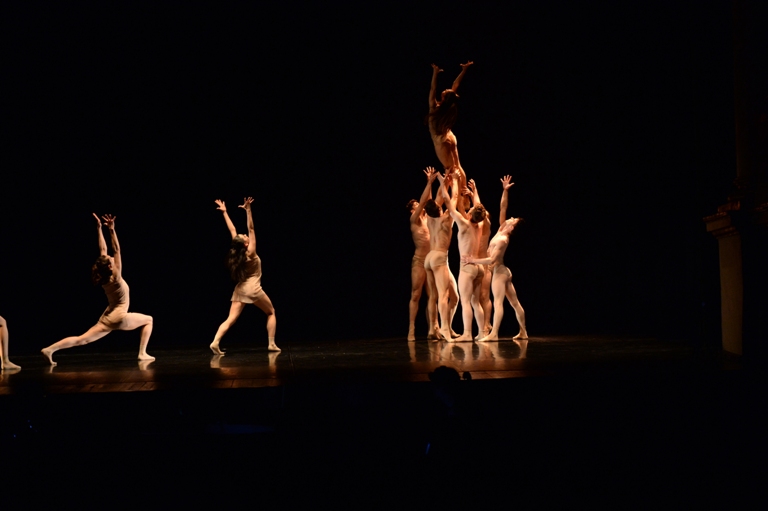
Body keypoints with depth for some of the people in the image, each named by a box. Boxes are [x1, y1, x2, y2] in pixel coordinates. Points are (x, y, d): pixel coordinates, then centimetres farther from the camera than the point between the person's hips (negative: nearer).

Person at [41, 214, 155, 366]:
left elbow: (103, 250, 8)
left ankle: (50, 349, -18)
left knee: (82, 339, -2)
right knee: (148, 320, 13)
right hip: (119, 318, -7)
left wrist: (99, 229, 8)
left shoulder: (104, 277, 3)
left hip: (107, 318, 7)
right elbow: (116, 250, -22)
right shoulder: (115, 278, -16)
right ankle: (142, 353, 4)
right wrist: (112, 230, -25)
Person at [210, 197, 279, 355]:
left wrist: (224, 212, 14)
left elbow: (232, 230, 8)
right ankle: (271, 344, 9)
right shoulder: (250, 253, -13)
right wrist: (248, 210, -25)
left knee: (230, 319, -3)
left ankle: (215, 342, -23)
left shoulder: (238, 252, 1)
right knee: (271, 312, 15)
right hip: (253, 289, -5)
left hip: (240, 289, 5)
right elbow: (251, 228, -21)